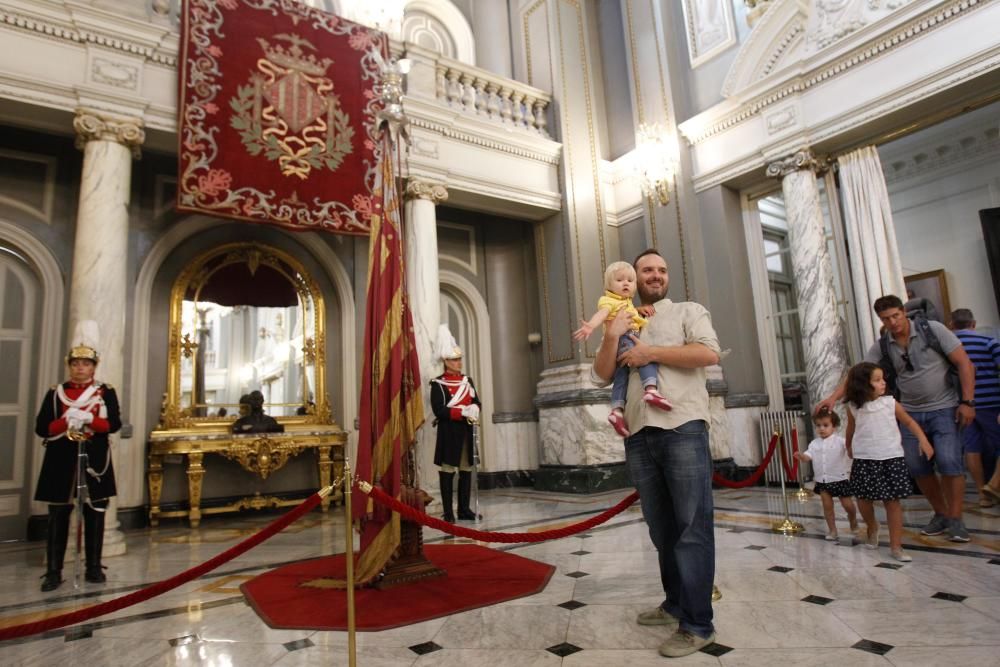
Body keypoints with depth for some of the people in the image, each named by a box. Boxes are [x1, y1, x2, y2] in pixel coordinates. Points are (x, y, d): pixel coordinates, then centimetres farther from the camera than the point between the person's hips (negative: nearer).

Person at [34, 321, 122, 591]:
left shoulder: (106, 392, 4)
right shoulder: (55, 393, 7)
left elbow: (114, 424, -7)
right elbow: (41, 427, 0)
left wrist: (89, 419, -22)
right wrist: (66, 421, -17)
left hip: (95, 461, 0)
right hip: (61, 462, 1)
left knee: (95, 514, 6)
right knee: (58, 517, 3)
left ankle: (94, 567, 16)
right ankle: (53, 571, 11)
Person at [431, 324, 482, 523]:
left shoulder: (467, 380, 13)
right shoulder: (438, 383, -7)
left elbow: (477, 402, 12)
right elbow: (438, 410, -15)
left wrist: (474, 408, -12)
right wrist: (463, 412, -21)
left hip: (466, 431, 6)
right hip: (449, 431, -6)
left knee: (466, 469, 10)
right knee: (447, 470, -2)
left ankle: (464, 509, 20)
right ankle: (448, 512, 5)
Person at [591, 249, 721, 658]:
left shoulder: (687, 311, 10)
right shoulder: (621, 323, 20)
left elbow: (709, 352, -8)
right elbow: (600, 376, 10)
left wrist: (651, 352, -7)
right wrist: (611, 337, -5)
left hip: (683, 428, -4)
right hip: (639, 436, 4)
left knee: (692, 526, -3)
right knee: (661, 527, 13)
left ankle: (697, 624, 4)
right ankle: (675, 603, 27)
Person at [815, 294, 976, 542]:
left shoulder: (932, 329, -9)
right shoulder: (881, 347, -2)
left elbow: (964, 364, -7)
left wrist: (967, 402, -12)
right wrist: (833, 397, -21)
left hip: (944, 409, -3)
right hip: (911, 412, 3)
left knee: (949, 462, -13)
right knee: (917, 466, 2)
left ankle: (955, 519, 3)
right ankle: (940, 514, 21)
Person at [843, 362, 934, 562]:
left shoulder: (890, 403, -4)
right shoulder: (854, 408, -3)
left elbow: (909, 421, 6)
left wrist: (923, 440, -5)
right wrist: (849, 448, 25)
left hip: (891, 459, 0)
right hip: (864, 460, 0)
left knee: (893, 501, 1)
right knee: (864, 499, 9)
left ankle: (896, 546, 10)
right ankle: (872, 527, 39)